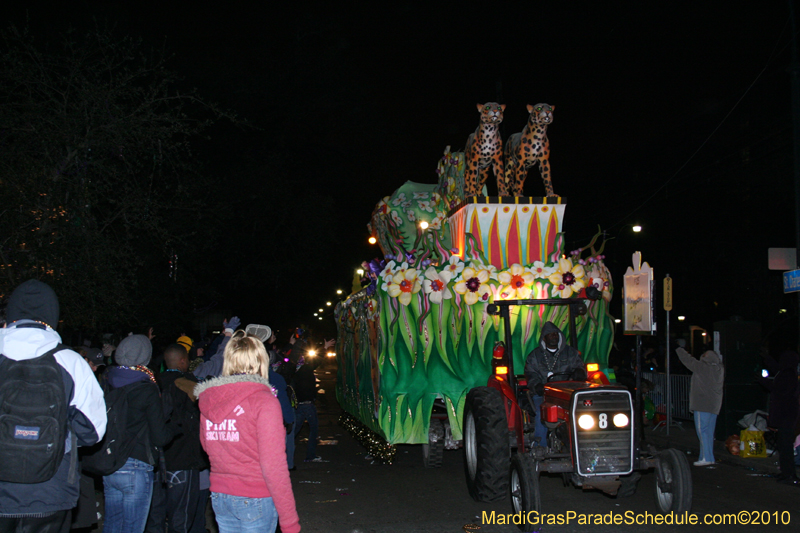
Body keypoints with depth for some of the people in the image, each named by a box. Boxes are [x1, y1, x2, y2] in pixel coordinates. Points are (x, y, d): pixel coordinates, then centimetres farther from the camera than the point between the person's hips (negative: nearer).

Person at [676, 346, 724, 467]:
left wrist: (679, 350, 10)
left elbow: (688, 360, -6)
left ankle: (706, 458, -10)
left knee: (702, 431, -6)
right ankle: (709, 457, 16)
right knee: (709, 431, 12)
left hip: (703, 405, -8)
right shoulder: (720, 369, 7)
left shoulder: (702, 367, -14)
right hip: (714, 405, 8)